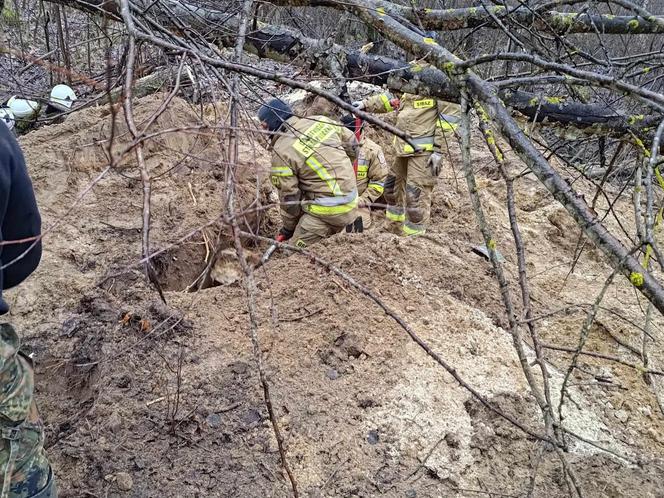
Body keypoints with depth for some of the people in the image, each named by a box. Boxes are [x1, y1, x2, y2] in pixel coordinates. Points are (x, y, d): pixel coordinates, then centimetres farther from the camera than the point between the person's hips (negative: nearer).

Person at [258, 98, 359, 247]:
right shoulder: (320, 121, 3)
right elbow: (351, 143, 16)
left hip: (327, 211, -8)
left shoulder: (281, 152, -13)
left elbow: (289, 197, -8)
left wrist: (288, 228, 8)